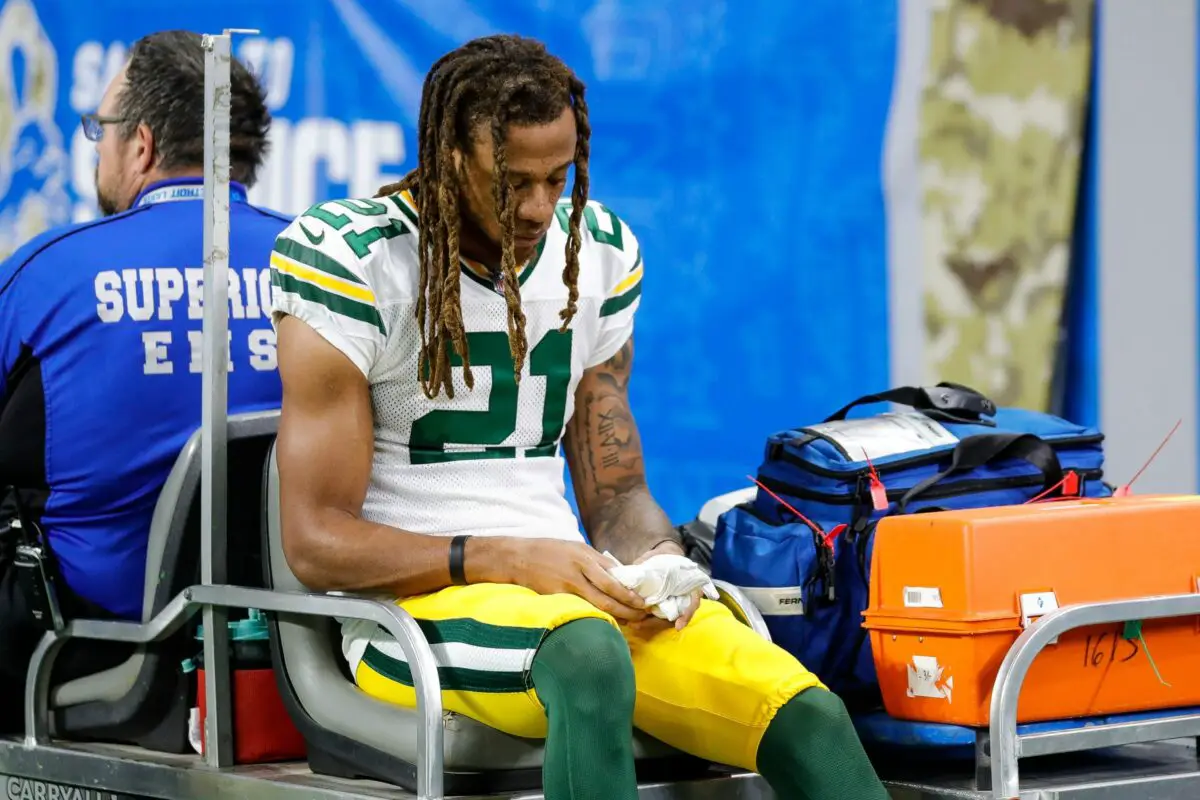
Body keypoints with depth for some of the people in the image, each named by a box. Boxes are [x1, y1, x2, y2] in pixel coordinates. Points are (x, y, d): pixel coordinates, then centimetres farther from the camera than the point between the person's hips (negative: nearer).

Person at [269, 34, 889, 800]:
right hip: (411, 603, -5)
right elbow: (318, 542, -10)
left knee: (807, 714, -20)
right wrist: (509, 560, -20)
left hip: (569, 590, 6)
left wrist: (658, 559, -8)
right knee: (589, 654, -40)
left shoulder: (600, 254, 10)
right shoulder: (354, 265, -8)